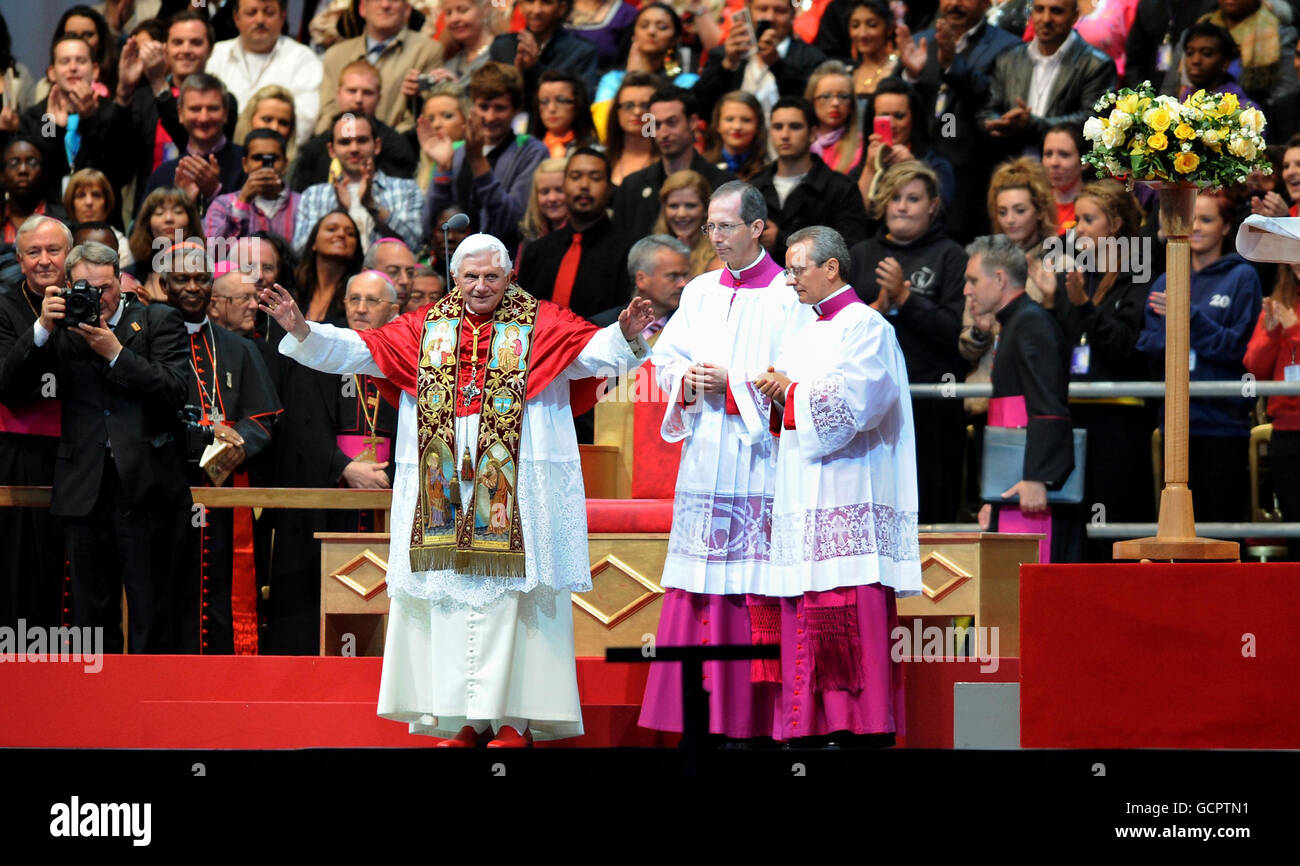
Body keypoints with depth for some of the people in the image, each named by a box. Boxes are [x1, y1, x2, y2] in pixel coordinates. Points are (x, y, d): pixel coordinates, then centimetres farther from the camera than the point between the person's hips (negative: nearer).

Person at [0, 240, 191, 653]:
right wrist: (43, 328, -12)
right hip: (85, 490, 3)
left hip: (145, 487, -3)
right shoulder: (62, 330, 9)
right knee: (91, 615, 8)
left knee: (151, 615, -2)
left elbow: (175, 391, -7)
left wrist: (115, 353, -12)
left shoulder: (159, 321, 4)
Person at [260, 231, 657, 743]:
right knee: (450, 598, 1)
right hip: (442, 486, 3)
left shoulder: (542, 325, 3)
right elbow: (358, 350, 12)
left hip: (516, 489, -3)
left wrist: (625, 334, -31)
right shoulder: (428, 328, 11)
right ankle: (464, 720, 3)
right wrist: (302, 331, -1)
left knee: (511, 598, -5)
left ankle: (516, 719, -3)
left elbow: (594, 350, -10)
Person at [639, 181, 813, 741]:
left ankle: (754, 720, -5)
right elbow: (665, 358, 17)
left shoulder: (788, 296, -3)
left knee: (754, 586, -7)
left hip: (758, 459, -6)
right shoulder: (700, 293, 15)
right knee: (696, 593, 3)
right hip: (705, 458, 6)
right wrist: (686, 381, -4)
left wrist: (734, 385, -14)